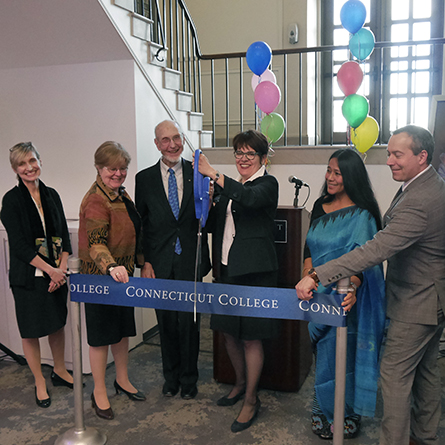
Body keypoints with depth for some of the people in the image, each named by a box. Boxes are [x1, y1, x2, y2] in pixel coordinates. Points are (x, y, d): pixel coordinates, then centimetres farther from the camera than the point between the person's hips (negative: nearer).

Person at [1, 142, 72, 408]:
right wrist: (50, 270, -16)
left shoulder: (51, 195, 6)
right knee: (31, 330, 6)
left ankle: (60, 371, 35)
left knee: (58, 322, 15)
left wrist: (61, 268, -6)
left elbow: (64, 236, 6)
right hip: (29, 276, -4)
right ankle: (40, 382, 22)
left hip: (57, 273, 5)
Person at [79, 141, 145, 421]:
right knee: (102, 334, 4)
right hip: (100, 277, -9)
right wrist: (111, 267, -49)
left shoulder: (121, 194, 9)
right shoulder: (96, 201, -20)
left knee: (122, 328, 18)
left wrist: (142, 263, 19)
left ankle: (122, 380, 35)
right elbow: (95, 243, -32)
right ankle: (99, 392, 20)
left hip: (122, 273, 9)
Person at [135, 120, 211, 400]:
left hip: (190, 262, -1)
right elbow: (141, 224, 5)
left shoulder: (197, 174, 1)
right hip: (160, 264, 1)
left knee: (189, 323, 6)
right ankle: (171, 377, 32)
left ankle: (189, 379, 27)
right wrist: (145, 262, -1)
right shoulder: (145, 178, 4)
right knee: (167, 323, 13)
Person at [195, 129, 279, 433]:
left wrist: (213, 173, -30)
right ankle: (241, 383, 38)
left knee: (251, 337, 2)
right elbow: (215, 225, 14)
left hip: (254, 272, -7)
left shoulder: (267, 183, -6)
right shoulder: (230, 186, 14)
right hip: (228, 270, 7)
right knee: (229, 332, 15)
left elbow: (249, 199, -29)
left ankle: (251, 400, 19)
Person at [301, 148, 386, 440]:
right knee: (324, 353, 18)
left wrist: (352, 287, -42)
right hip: (320, 294, 6)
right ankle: (325, 410, 37)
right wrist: (307, 276, -2)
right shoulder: (321, 207, 7)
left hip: (344, 298, -6)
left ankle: (341, 416, 24)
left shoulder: (361, 215, -14)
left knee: (339, 354, 2)